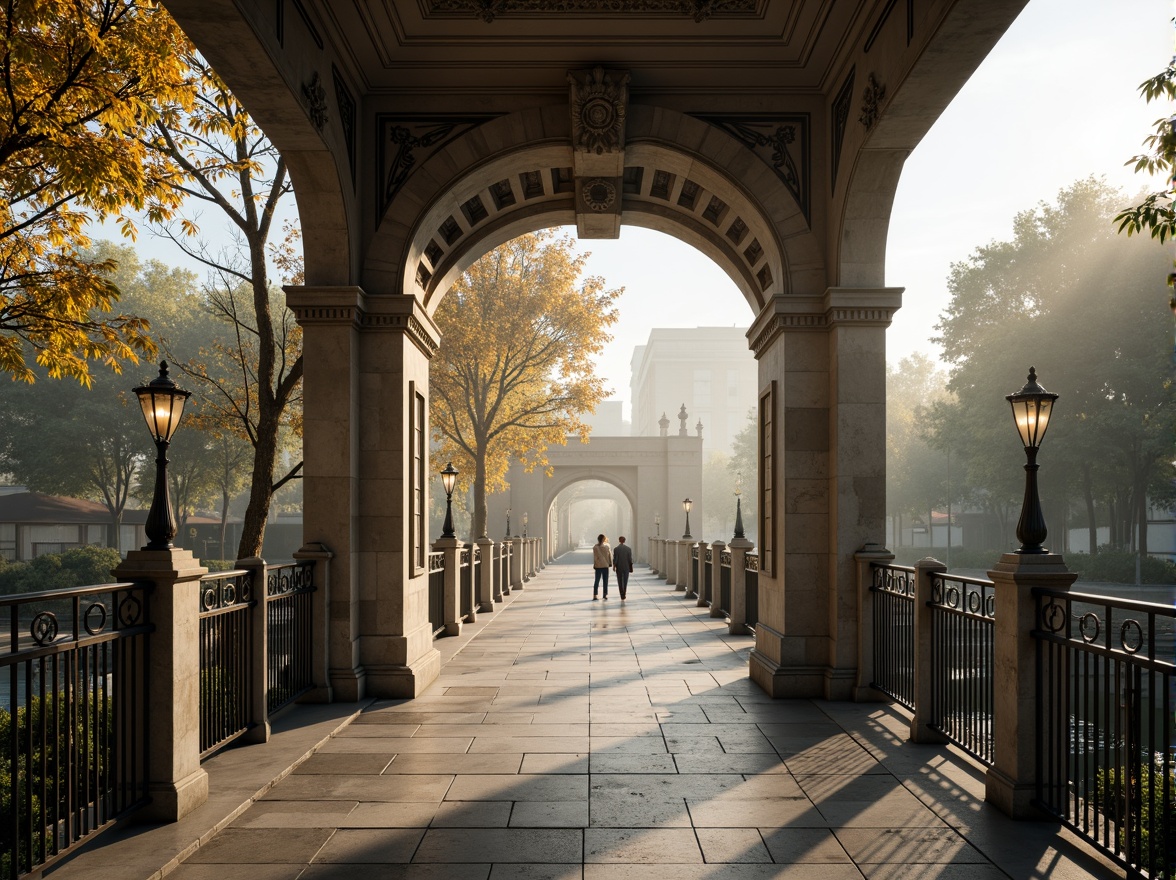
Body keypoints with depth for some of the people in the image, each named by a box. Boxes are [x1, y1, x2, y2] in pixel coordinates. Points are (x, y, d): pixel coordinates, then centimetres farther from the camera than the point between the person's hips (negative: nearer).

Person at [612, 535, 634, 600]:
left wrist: (614, 566, 4)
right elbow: (630, 559, -4)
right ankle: (624, 594, 19)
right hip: (626, 567, 1)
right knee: (625, 581, 14)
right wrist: (631, 566, 7)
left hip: (619, 567, -1)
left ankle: (622, 596, 0)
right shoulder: (629, 548, -5)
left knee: (620, 582, 6)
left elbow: (615, 559, -9)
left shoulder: (616, 549, -10)